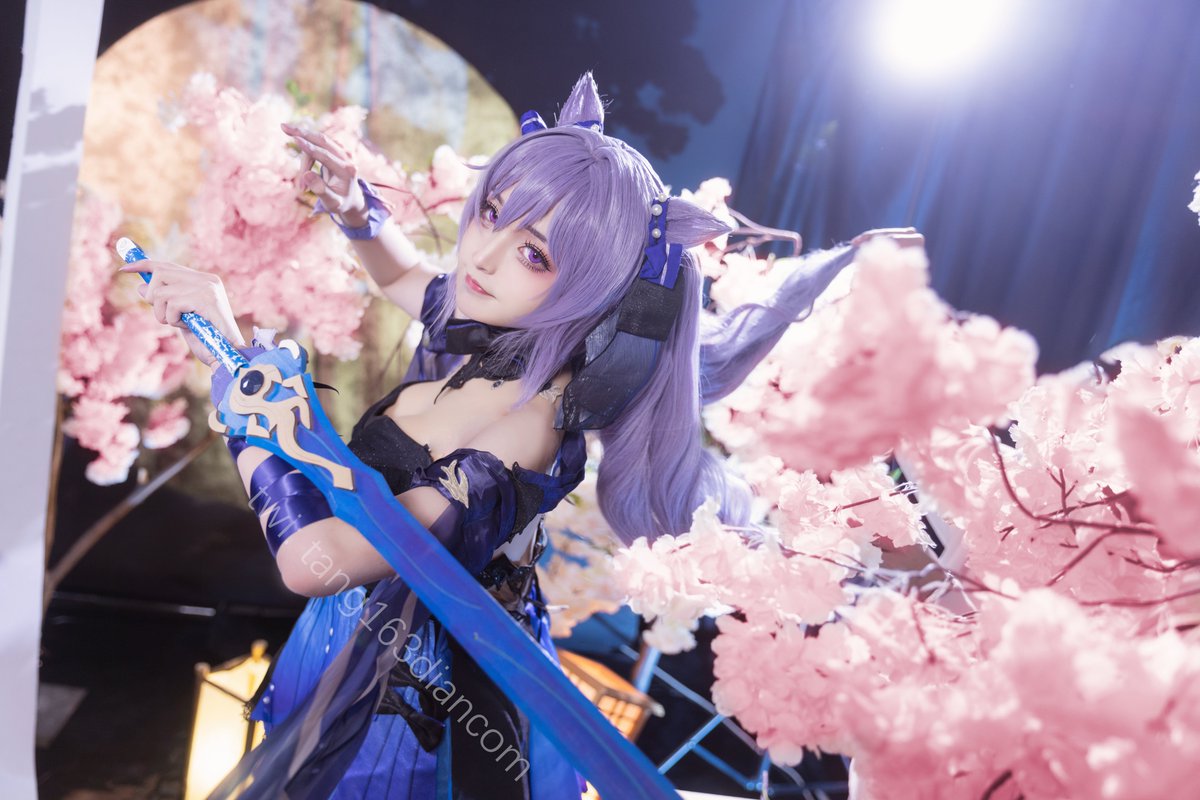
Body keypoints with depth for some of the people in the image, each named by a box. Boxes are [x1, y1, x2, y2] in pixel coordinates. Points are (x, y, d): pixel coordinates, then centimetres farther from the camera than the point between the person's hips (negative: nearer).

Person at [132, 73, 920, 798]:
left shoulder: (509, 446, -38)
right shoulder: (481, 324, -14)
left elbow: (317, 559, -46)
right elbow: (407, 274, 10)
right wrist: (354, 208, -10)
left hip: (418, 692, -7)